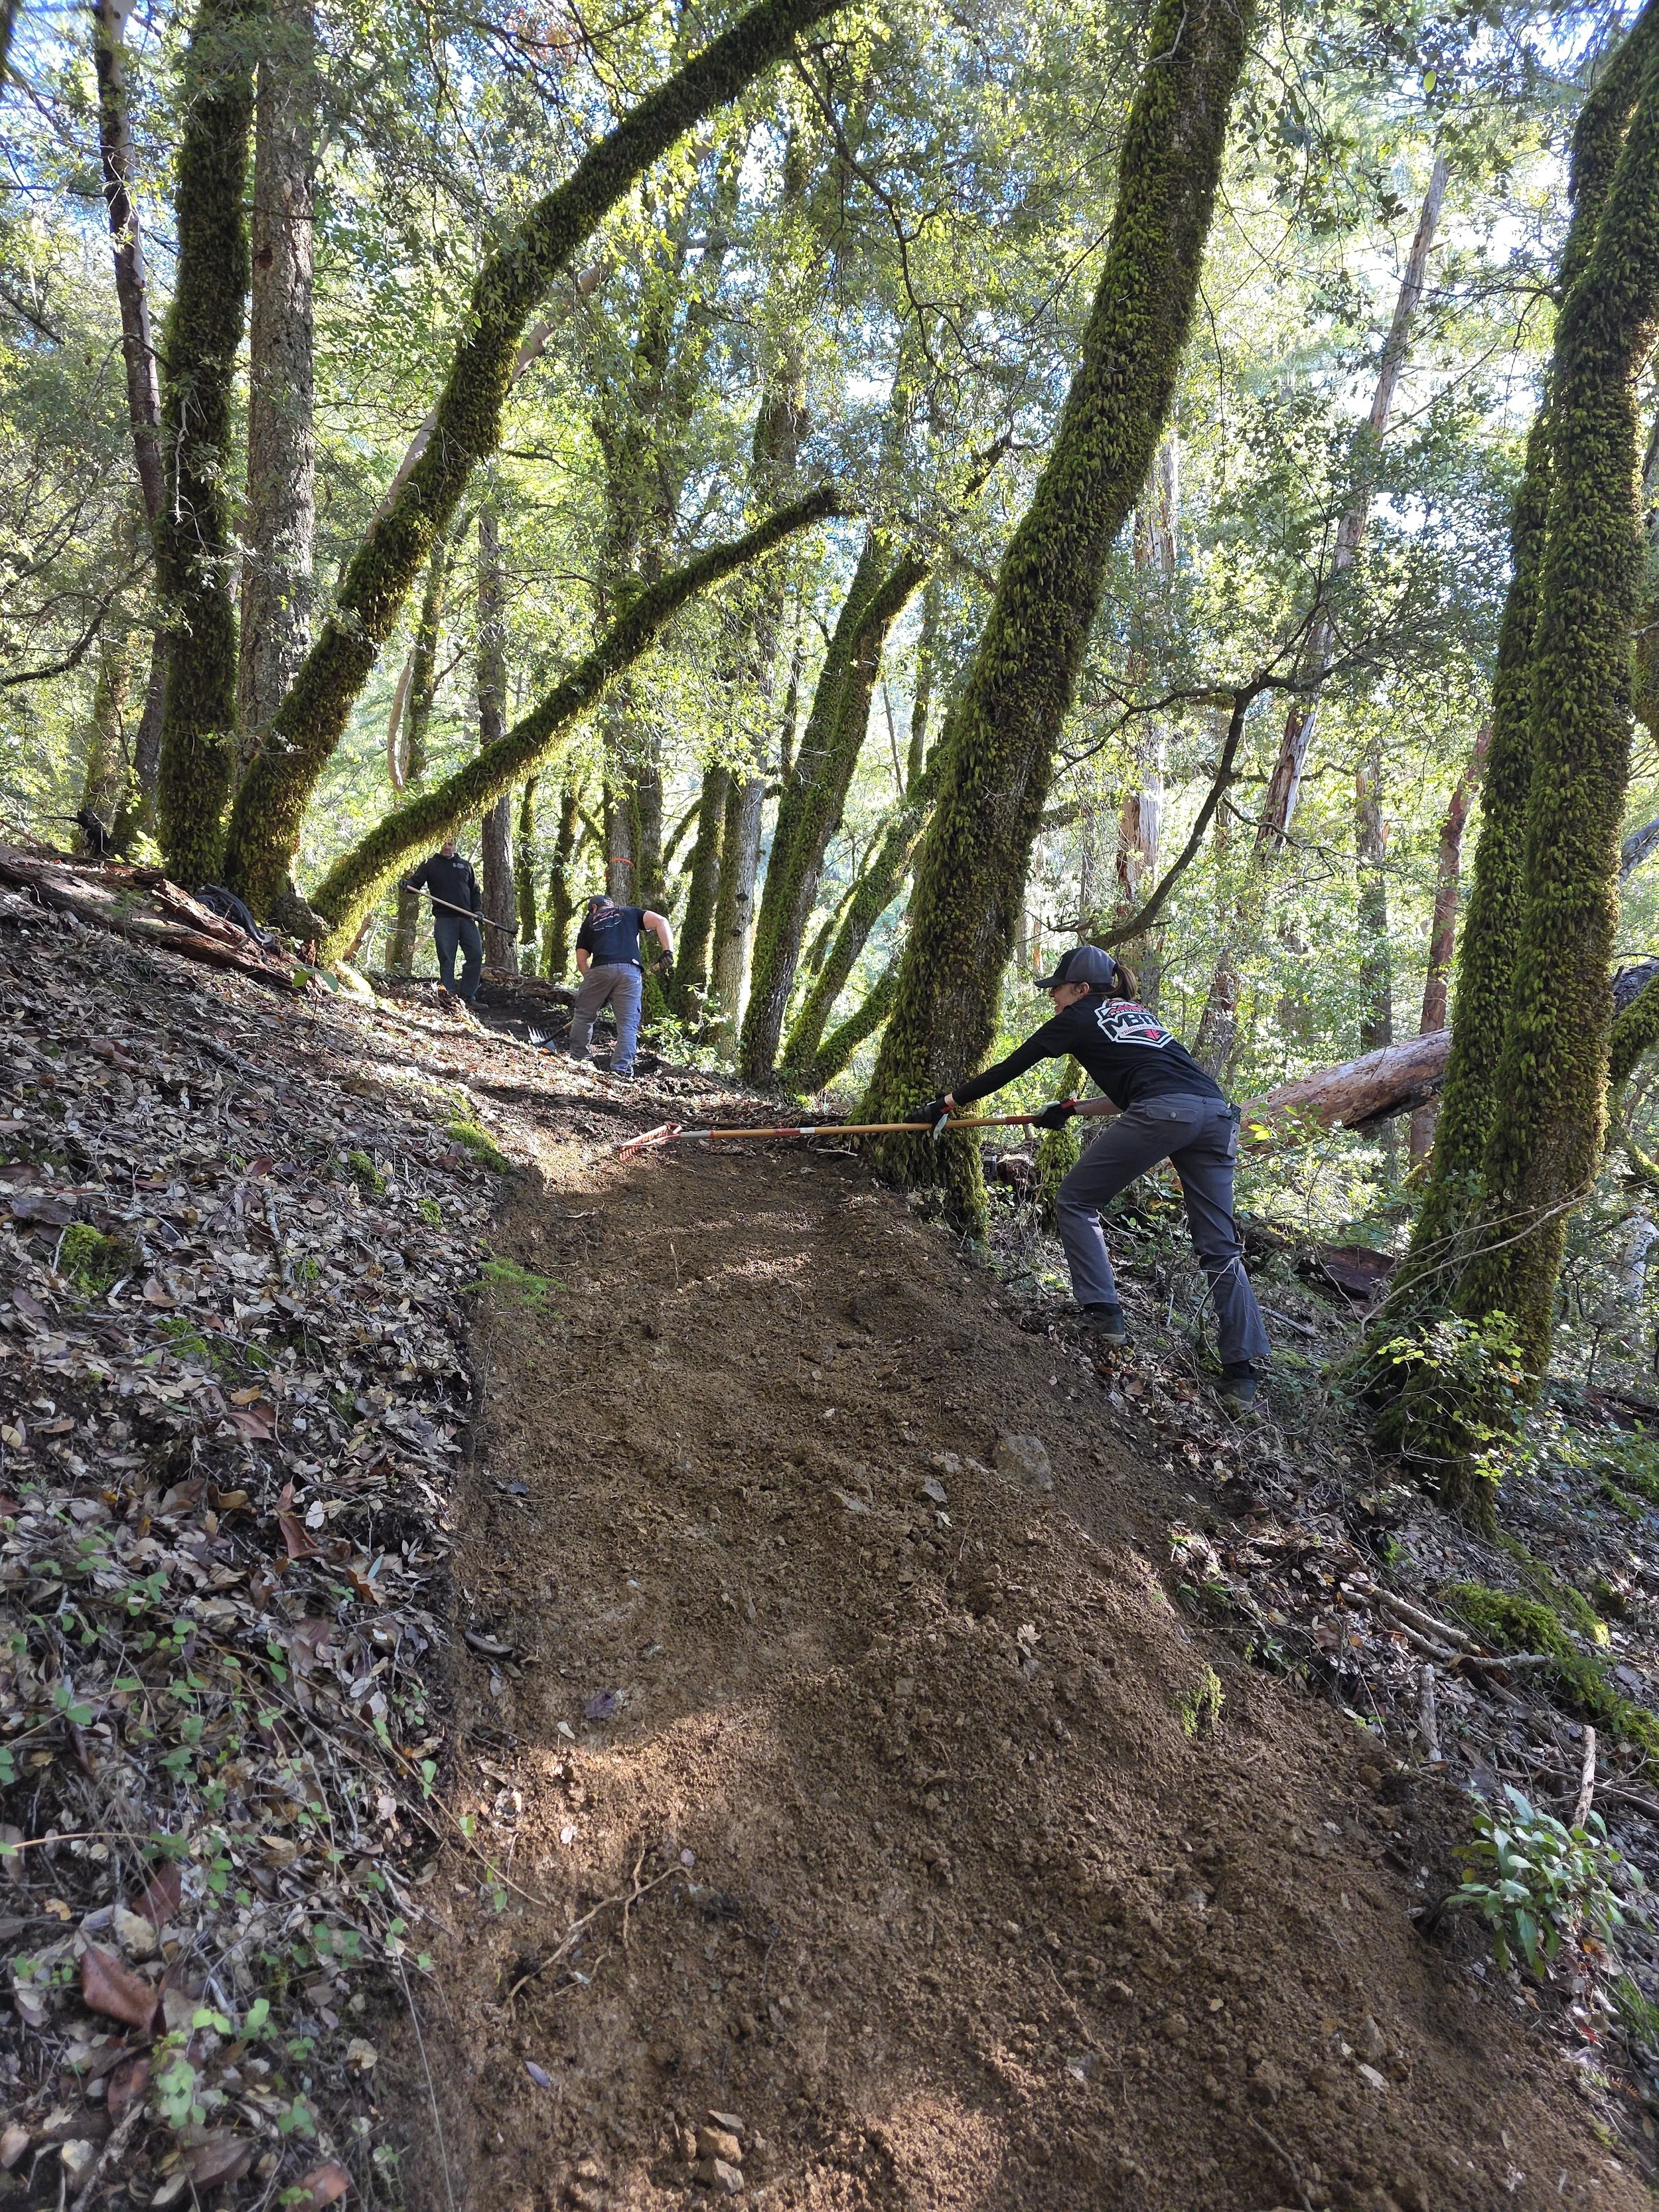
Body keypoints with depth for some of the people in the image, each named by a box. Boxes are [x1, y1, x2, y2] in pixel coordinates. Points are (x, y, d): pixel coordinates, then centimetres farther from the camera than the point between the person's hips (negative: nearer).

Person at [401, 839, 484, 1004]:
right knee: (446, 959, -4)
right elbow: (416, 882, 2)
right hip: (444, 919, -3)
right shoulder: (430, 865, 10)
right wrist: (406, 884, -22)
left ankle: (468, 996, 3)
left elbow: (475, 891, 21)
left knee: (476, 955, -4)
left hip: (467, 917, 3)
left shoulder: (466, 865, 18)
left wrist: (477, 909, 6)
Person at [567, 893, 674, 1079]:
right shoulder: (630, 913, 26)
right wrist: (668, 951, 2)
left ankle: (577, 1058, 22)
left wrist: (590, 984, 25)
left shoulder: (589, 922, 27)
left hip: (600, 970, 0)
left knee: (583, 1015, 18)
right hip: (630, 971, 0)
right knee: (628, 1024, 2)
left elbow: (581, 961, 19)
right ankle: (621, 1069, -7)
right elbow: (660, 921, 9)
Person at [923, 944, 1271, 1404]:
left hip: (1161, 1115, -7)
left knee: (1075, 1202, 12)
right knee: (1220, 1248, 9)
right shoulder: (1139, 1012, 33)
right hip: (1217, 1114, 7)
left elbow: (1009, 1068, 18)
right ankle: (1242, 1371, 3)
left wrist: (948, 1102, 26)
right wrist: (1075, 1108, 39)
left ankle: (1103, 1314, 6)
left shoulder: (1078, 1018, 15)